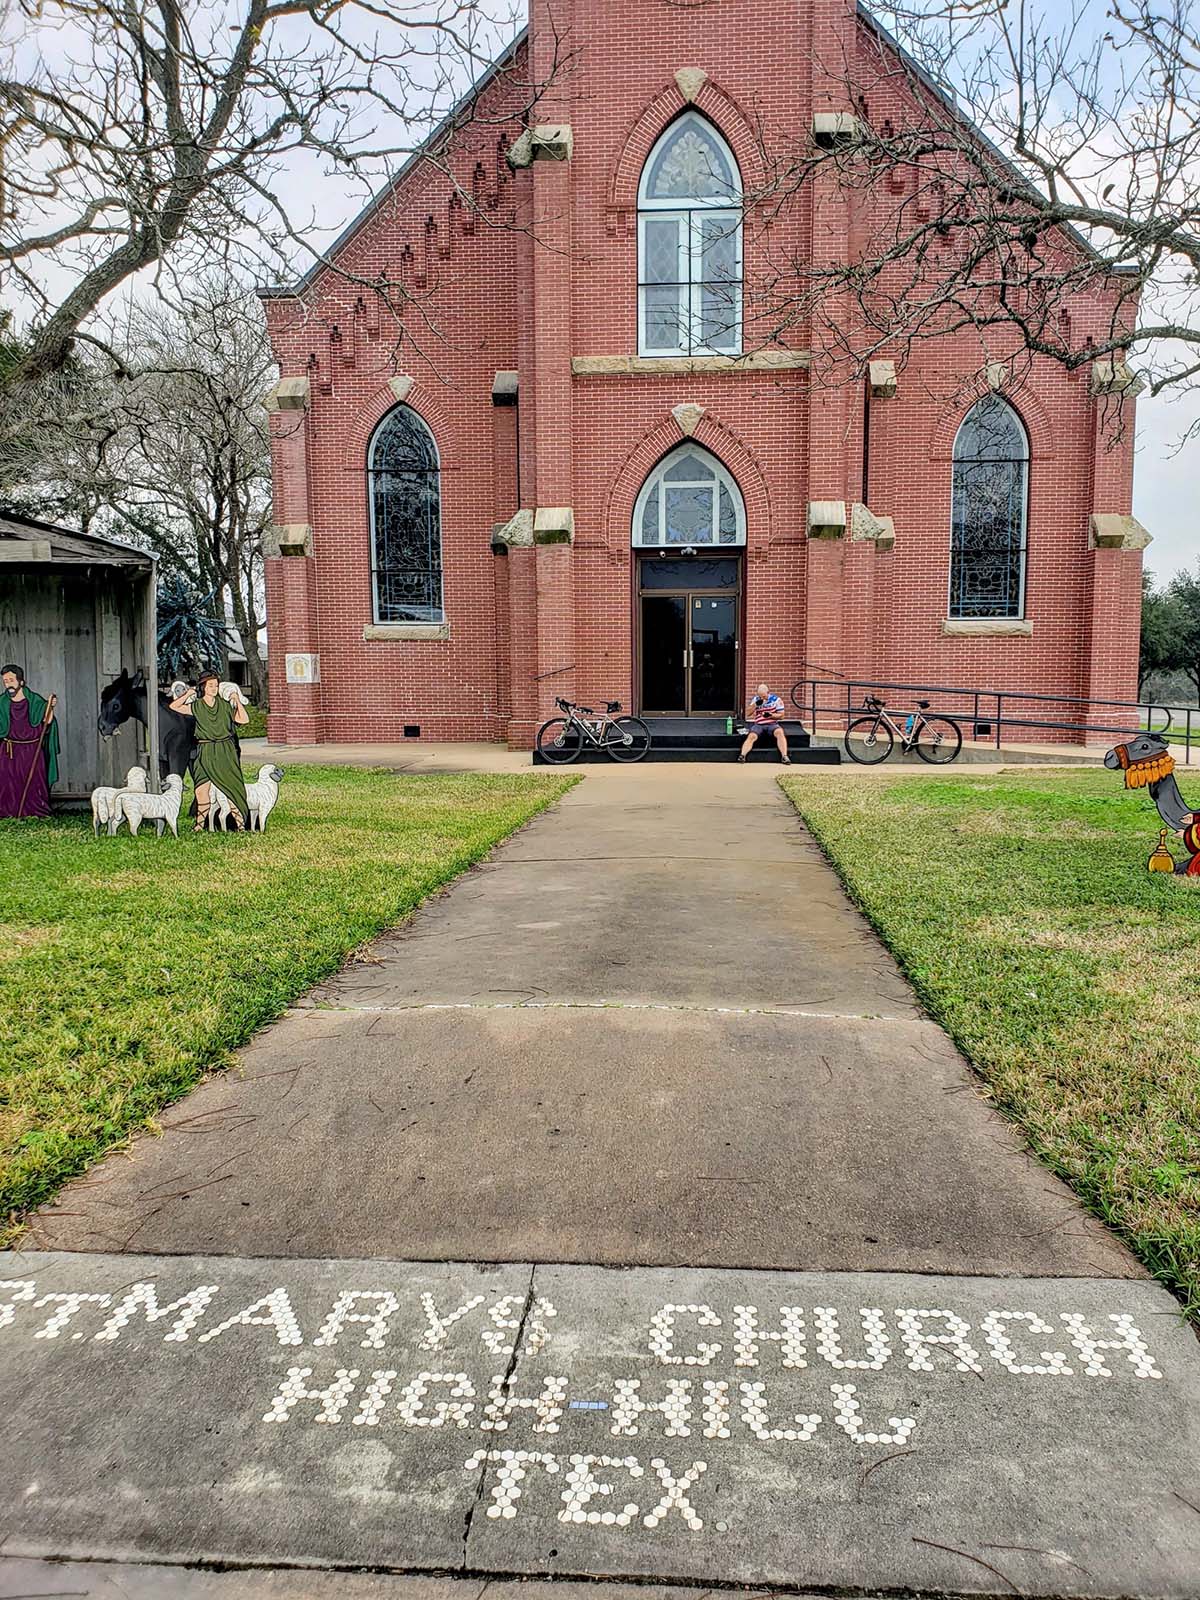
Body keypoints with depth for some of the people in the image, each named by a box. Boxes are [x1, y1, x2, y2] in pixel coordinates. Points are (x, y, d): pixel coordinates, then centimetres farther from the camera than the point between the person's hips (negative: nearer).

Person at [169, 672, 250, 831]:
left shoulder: (224, 705, 7)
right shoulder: (196, 706, 4)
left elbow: (244, 720, 2)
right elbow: (174, 706, -5)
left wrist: (237, 701, -1)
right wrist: (188, 693, -5)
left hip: (226, 752, 0)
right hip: (205, 752, 0)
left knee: (232, 786, -3)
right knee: (202, 788, -3)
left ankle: (240, 823, 0)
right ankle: (200, 824, 9)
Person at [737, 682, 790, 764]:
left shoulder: (776, 700, 2)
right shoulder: (756, 699, 12)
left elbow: (781, 716, 2)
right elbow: (748, 714, 7)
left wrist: (771, 715, -17)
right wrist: (755, 704, -9)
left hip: (772, 724, -2)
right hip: (758, 725, 2)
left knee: (780, 732, -33)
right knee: (751, 736, -27)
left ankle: (784, 756, -39)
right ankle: (742, 755, -44)